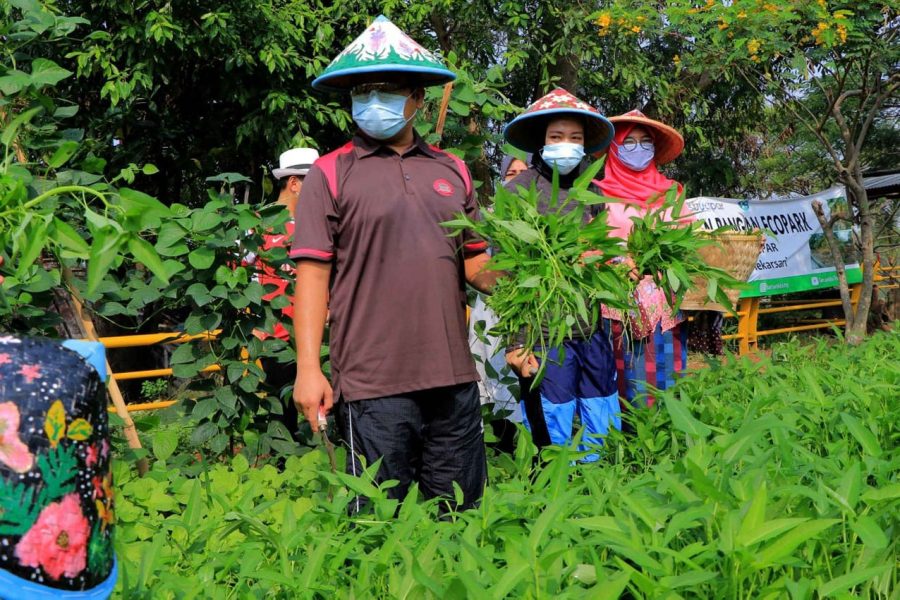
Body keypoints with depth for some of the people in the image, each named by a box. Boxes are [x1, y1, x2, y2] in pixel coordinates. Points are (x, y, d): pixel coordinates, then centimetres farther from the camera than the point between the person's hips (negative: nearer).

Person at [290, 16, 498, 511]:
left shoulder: (452, 172, 13)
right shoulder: (331, 175, 1)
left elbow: (475, 263, 17)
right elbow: (313, 275, -4)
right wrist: (308, 368, -11)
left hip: (454, 378, 4)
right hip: (372, 383, -4)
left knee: (461, 515, 14)